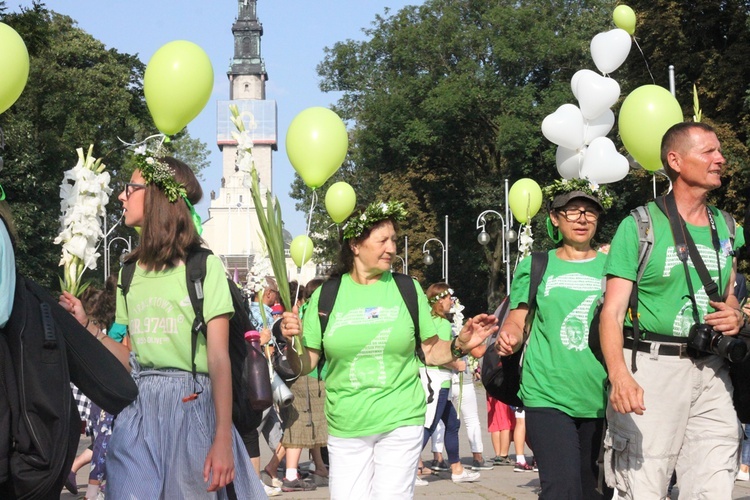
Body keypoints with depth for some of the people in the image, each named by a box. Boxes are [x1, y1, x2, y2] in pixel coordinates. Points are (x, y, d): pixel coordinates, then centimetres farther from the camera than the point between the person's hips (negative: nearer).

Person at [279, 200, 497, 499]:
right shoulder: (326, 296, 0)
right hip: (345, 428, 1)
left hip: (400, 423, 0)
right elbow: (304, 365, 3)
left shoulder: (408, 290, 1)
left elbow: (430, 351, 7)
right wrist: (290, 342, -16)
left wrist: (460, 346, -11)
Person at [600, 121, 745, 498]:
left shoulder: (727, 230, 15)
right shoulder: (640, 226, -3)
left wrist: (735, 316, 2)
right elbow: (612, 311, -10)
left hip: (710, 372, 5)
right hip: (650, 369, -5)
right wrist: (619, 375, -26)